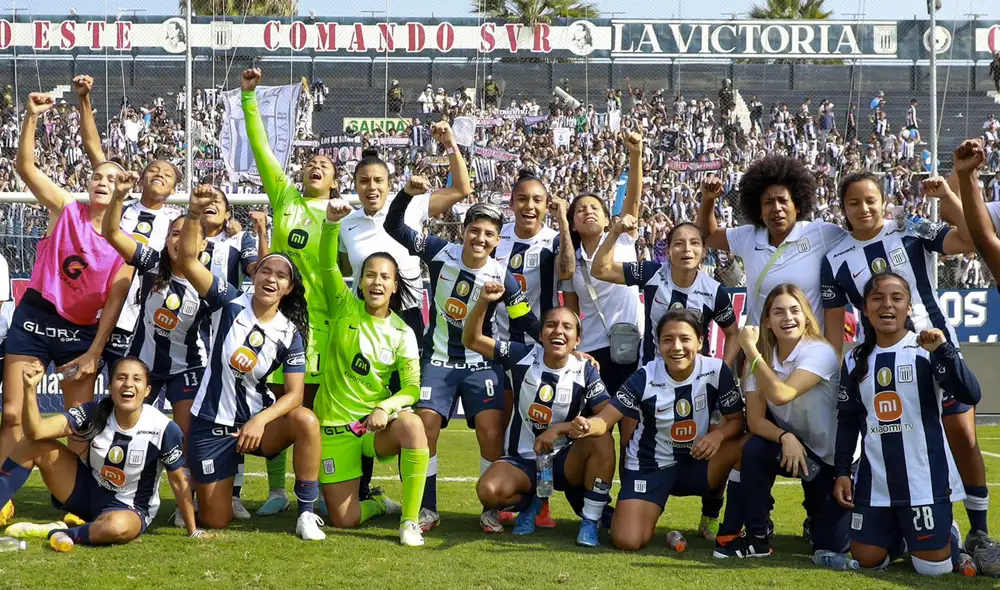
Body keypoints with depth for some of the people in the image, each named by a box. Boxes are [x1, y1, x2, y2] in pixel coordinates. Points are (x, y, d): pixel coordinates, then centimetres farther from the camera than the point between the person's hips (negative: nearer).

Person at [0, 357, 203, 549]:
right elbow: (35, 432, -24)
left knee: (116, 526, -42)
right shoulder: (95, 414, -14)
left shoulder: (164, 430, -21)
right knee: (35, 445, -16)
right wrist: (30, 388, -40)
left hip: (130, 510, -3)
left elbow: (179, 482, -8)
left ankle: (54, 533, -18)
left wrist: (193, 531, -1)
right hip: (87, 492, 3)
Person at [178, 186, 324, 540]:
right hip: (211, 423, -1)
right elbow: (188, 261, -22)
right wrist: (194, 212, -38)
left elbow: (294, 393, -11)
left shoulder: (289, 334, -6)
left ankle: (307, 514, -18)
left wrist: (261, 420, -30)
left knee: (306, 422, -31)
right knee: (216, 522, 1)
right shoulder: (230, 303, -10)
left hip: (256, 419, 1)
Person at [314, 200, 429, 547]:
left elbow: (412, 388, -7)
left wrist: (385, 407, -28)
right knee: (344, 520, -6)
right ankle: (379, 503, 32)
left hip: (377, 425, 0)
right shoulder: (345, 308, -3)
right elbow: (327, 264, -18)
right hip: (335, 425, 0)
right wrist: (332, 222, -35)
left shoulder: (402, 333, -1)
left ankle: (410, 521, -24)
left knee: (412, 424, -36)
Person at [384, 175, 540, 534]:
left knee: (491, 429, -15)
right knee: (425, 423, -12)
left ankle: (491, 509, 3)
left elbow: (529, 324, -5)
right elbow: (394, 228, -6)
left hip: (481, 363, 0)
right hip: (439, 359, 1)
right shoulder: (441, 253, -8)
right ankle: (427, 508, 3)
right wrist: (406, 195, -23)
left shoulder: (501, 276, -9)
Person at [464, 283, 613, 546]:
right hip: (521, 460, 1)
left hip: (564, 459, 0)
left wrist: (559, 429, -29)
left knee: (602, 441, -31)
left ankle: (591, 522, -18)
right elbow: (471, 339, -4)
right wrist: (484, 302, -22)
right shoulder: (523, 355, -6)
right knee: (489, 491, -30)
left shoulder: (585, 372, -8)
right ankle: (531, 502, 7)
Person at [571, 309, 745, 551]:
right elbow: (606, 419, -19)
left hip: (696, 463, 2)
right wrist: (587, 426, -43)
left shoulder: (717, 371, -11)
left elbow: (737, 420, -6)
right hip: (649, 466, -2)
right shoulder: (645, 377, -15)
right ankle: (649, 514, 18)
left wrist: (718, 435, -30)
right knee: (628, 541, -21)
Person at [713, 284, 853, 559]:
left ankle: (818, 509, 28)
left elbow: (780, 395, -38)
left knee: (831, 547, -7)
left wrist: (750, 348, -34)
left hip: (833, 457, -3)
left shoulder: (820, 352, -23)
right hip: (791, 444, 3)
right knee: (753, 451, -30)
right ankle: (757, 537, -13)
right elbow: (755, 420, -13)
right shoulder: (762, 357, -7)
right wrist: (785, 438, -32)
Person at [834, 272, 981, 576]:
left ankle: (947, 535, 30)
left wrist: (944, 350, -29)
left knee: (933, 567, -3)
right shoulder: (855, 361, 8)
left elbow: (971, 395, -19)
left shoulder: (928, 350, -6)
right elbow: (847, 421, 13)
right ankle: (900, 534, 34)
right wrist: (842, 471, 6)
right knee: (867, 560, 4)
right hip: (875, 480, 4)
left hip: (926, 477, -4)